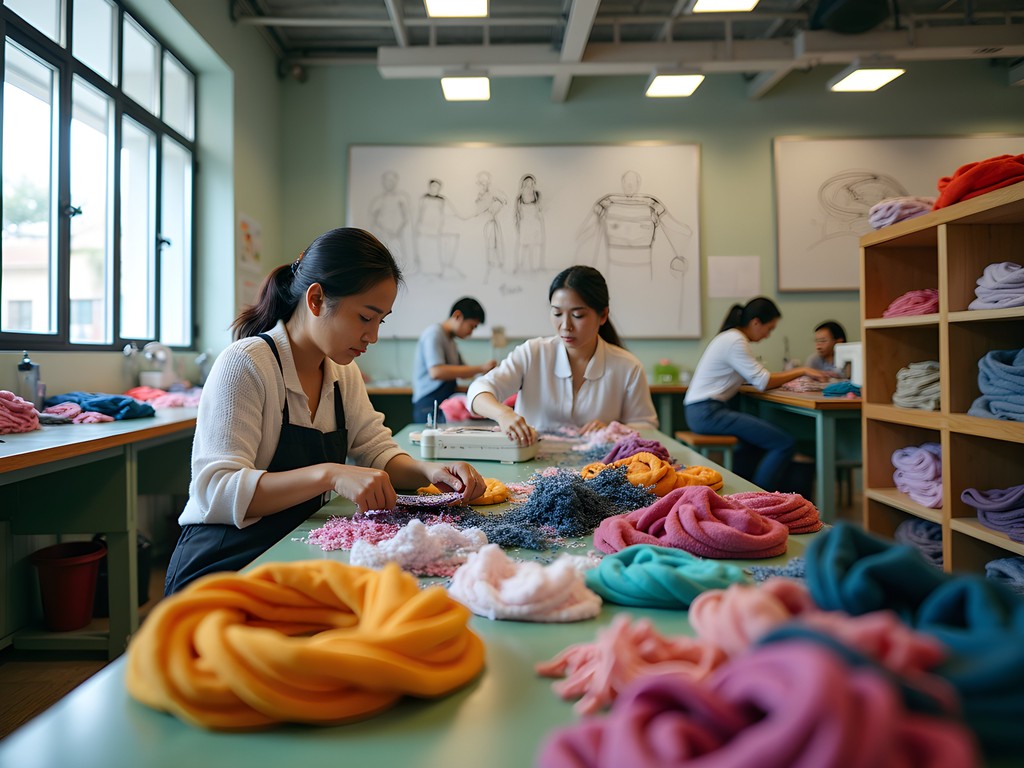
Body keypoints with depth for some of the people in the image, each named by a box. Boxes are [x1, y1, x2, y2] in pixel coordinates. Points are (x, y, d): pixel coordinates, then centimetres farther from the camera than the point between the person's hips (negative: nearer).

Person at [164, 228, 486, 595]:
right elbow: (216, 491, -24)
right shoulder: (244, 365, -15)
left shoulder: (342, 371, 9)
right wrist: (329, 475, -36)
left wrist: (430, 471, -11)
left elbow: (377, 451, 11)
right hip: (221, 570, -7)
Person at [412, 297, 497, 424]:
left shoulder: (450, 340, 18)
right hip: (430, 406, -9)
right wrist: (480, 368, -21)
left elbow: (462, 372, 28)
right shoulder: (434, 334, -10)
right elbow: (436, 372, -25)